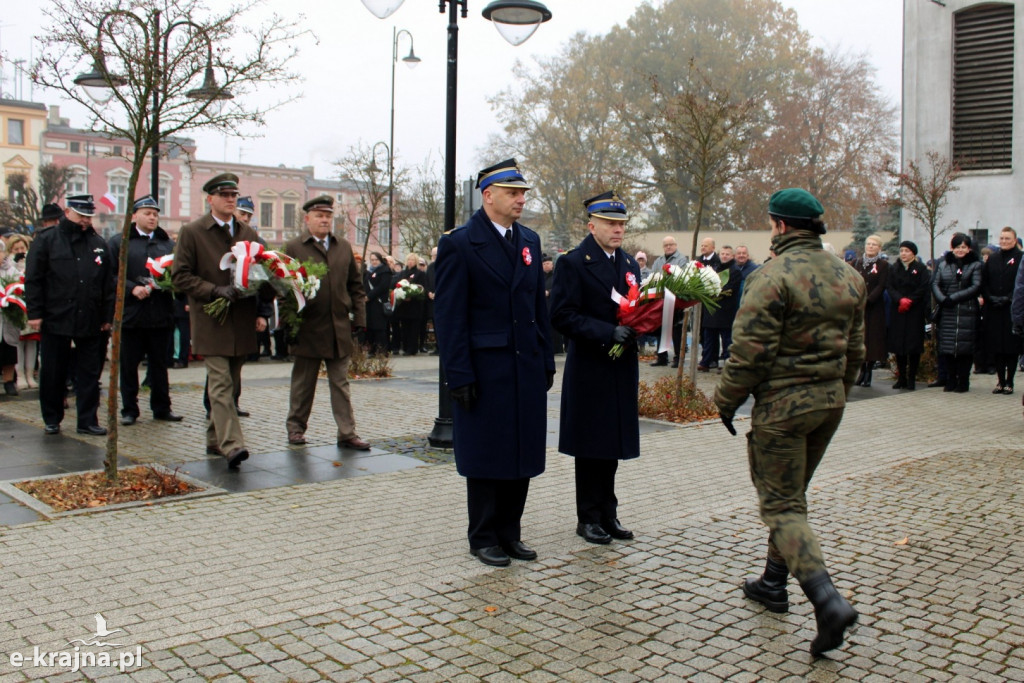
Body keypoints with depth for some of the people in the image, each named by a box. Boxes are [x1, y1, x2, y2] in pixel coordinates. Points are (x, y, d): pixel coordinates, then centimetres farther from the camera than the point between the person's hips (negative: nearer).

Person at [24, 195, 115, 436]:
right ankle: (52, 419, 21)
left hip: (91, 322, 3)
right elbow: (33, 279, -2)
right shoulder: (47, 240, 1)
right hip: (55, 319, -2)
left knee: (90, 373, 5)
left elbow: (109, 283, 11)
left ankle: (88, 420, 12)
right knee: (53, 373, 7)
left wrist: (107, 316, 6)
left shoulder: (98, 244, 11)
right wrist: (35, 313, -8)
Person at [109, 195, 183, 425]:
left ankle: (162, 408, 18)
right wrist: (132, 288, -16)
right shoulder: (118, 242, 5)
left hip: (161, 314, 3)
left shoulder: (168, 244, 14)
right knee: (128, 365, 3)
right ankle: (129, 410, 12)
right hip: (131, 313, -2)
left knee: (159, 364, 10)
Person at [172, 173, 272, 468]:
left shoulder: (248, 234, 14)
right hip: (211, 323, -5)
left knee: (231, 384, 11)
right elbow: (180, 276, -5)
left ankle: (215, 439, 24)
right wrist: (215, 291, -16)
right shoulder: (192, 232, -1)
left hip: (242, 323, 5)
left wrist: (262, 312, 5)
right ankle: (231, 445, -19)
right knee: (220, 384, -12)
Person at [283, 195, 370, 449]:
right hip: (307, 329, -3)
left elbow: (356, 285, 13)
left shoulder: (344, 247, 10)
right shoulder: (293, 247, -2)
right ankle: (296, 427, 24)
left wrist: (359, 318, 6)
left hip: (339, 329, 3)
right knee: (303, 383, 9)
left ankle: (347, 433, 9)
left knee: (341, 383, 6)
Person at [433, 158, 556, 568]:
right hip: (485, 370, -6)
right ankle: (484, 538, 20)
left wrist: (547, 360, 10)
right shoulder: (459, 243, -8)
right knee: (486, 457, 5)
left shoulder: (529, 241, 11)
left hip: (527, 368, 6)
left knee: (523, 454, 11)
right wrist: (459, 375, -15)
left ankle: (509, 533, 25)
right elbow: (449, 315, -10)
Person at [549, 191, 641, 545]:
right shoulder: (573, 263, -8)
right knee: (590, 447, 4)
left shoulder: (630, 264, 13)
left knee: (611, 446, 13)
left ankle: (608, 515, 24)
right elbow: (562, 316, -15)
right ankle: (588, 518, 16)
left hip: (622, 369, 6)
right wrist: (608, 333, -22)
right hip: (589, 370, -6)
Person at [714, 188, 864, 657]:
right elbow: (855, 349, 13)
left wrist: (727, 400, -8)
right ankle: (773, 582, 33)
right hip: (831, 401, 8)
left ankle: (827, 600, -15)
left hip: (782, 404, -8)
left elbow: (750, 351, -19)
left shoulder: (773, 276, -17)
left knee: (782, 505, -1)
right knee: (792, 495, 21)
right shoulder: (848, 276, 7)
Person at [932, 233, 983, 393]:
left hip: (967, 312, -3)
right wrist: (942, 299, -15)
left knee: (965, 347, -2)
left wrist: (954, 298, -15)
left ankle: (963, 382, 6)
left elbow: (976, 287, -6)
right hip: (947, 313, 3)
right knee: (947, 347, 2)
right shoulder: (943, 264, 12)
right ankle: (950, 380, 13)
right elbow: (935, 283, 4)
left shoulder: (975, 265, 3)